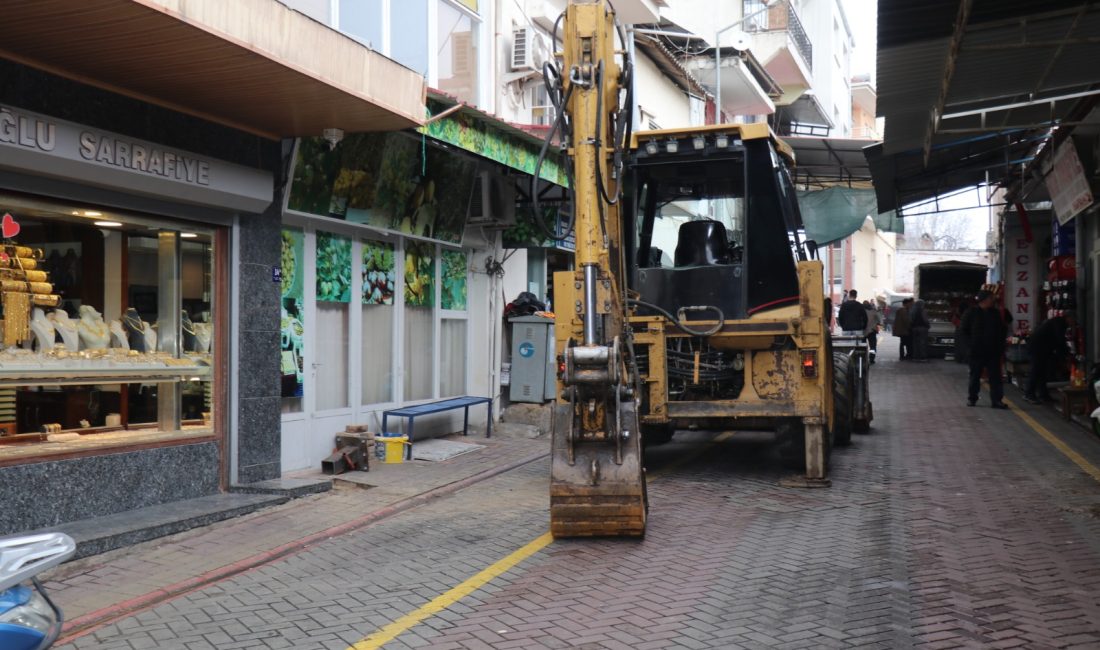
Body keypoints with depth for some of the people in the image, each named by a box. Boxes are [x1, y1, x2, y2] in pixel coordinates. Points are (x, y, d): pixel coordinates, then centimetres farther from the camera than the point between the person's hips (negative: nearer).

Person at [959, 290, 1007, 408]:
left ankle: (996, 400, 0)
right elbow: (963, 331, -1)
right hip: (976, 352, -3)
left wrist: (1000, 346, 5)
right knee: (975, 376, 7)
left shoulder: (996, 313, 8)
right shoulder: (971, 312, -3)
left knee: (995, 376, -1)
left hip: (993, 351, 3)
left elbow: (1001, 331, 16)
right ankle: (971, 398, 19)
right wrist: (970, 344, -11)